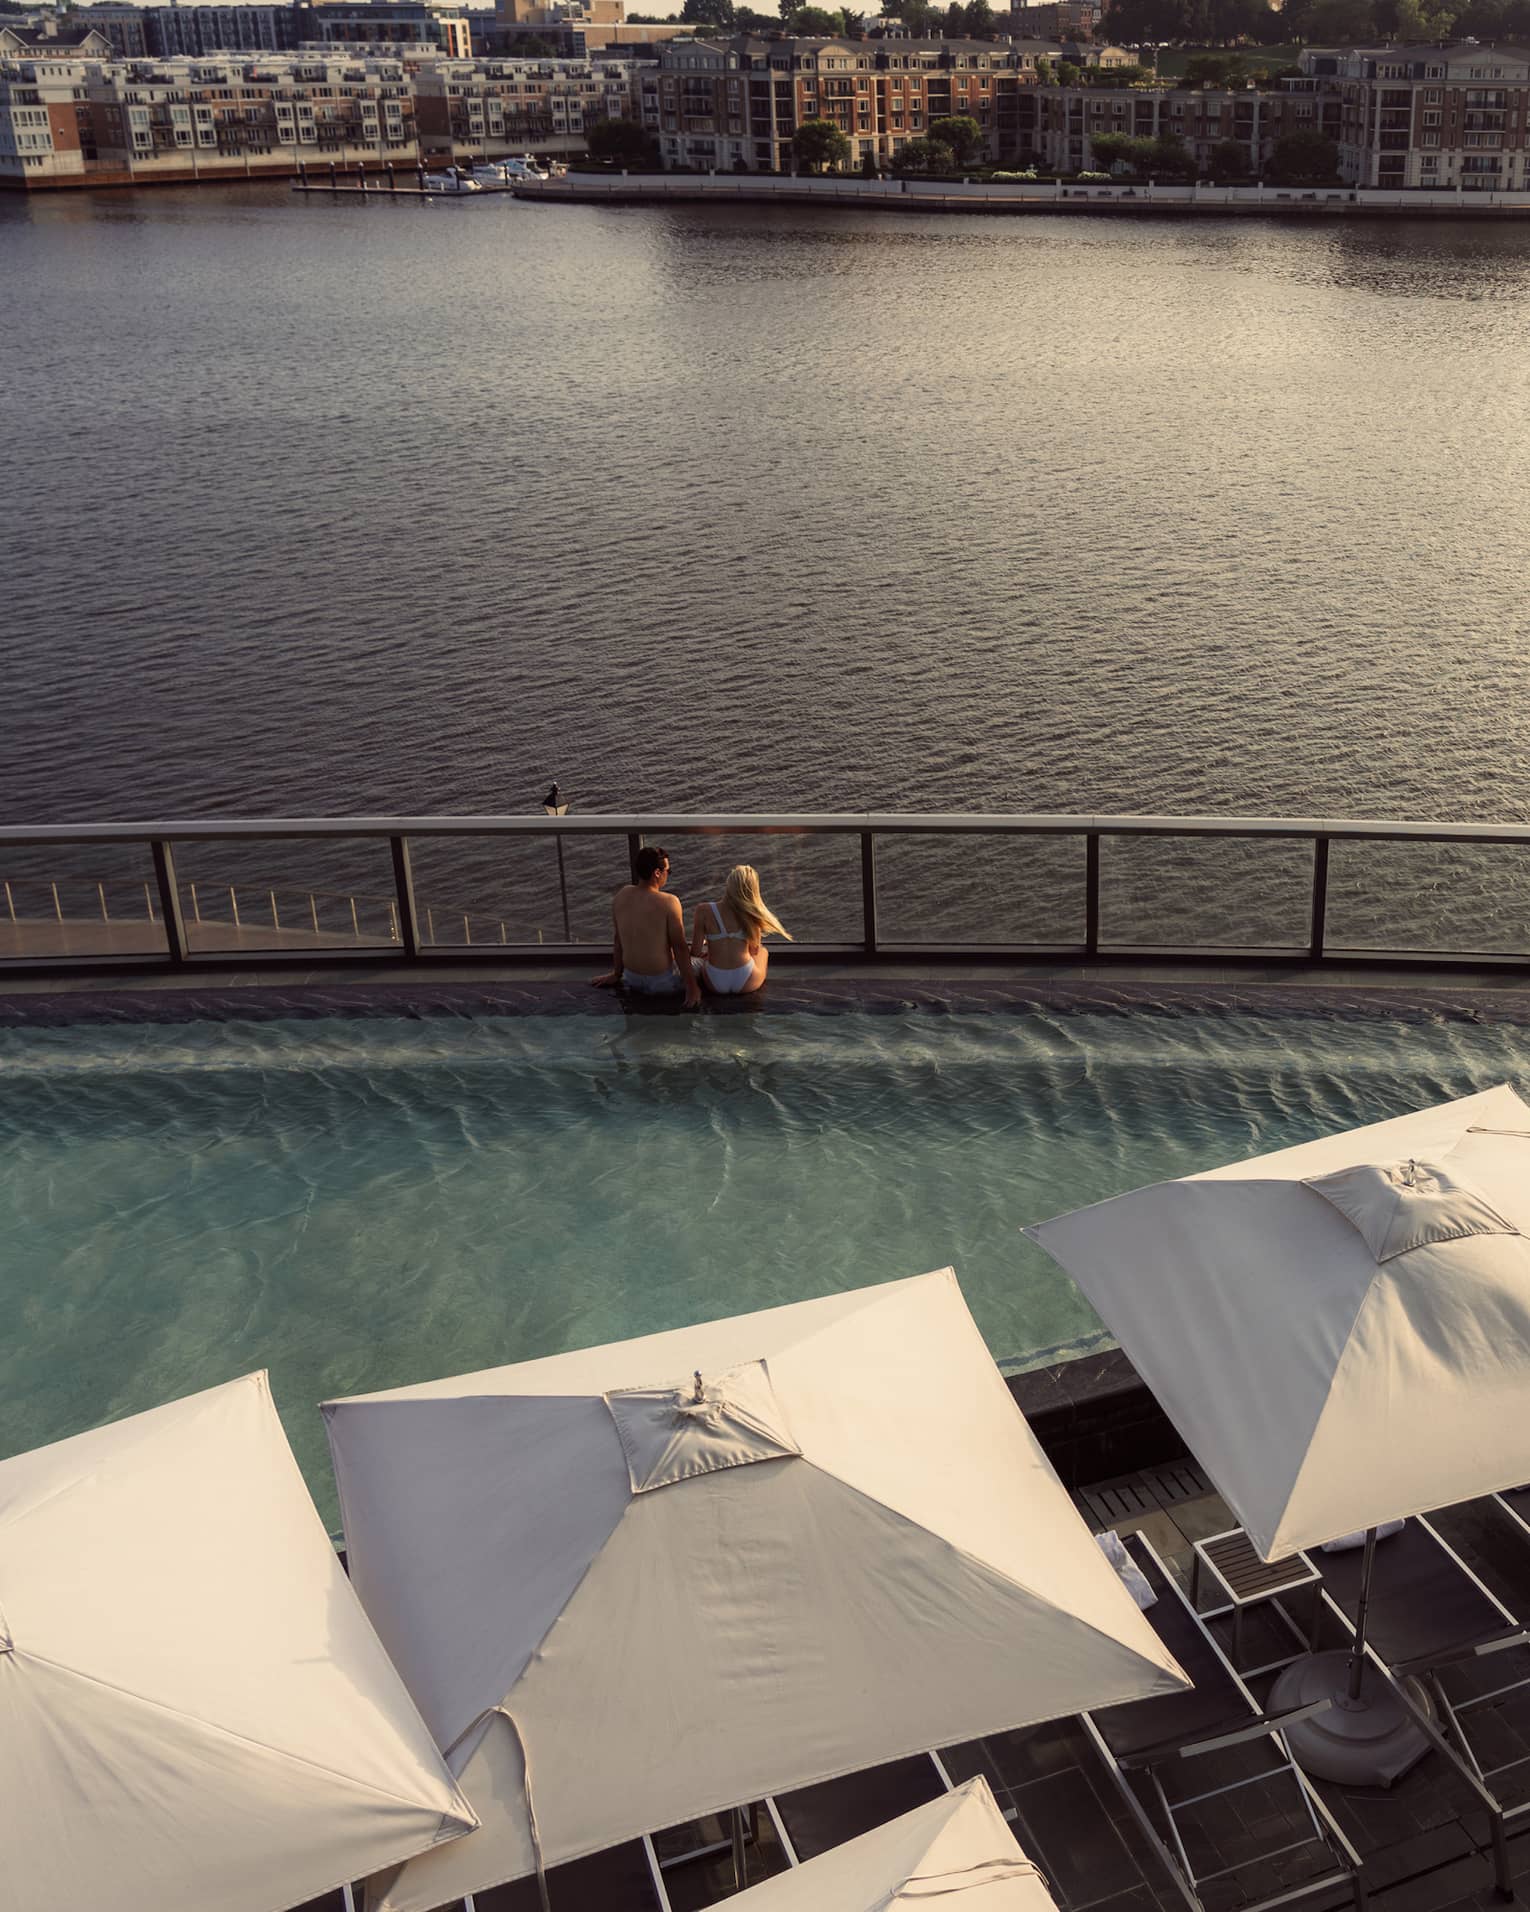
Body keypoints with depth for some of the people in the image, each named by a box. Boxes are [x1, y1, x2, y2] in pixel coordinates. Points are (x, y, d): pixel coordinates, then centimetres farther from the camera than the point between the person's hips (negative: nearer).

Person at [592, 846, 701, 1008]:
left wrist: (616, 974, 18)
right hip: (661, 983, -5)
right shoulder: (669, 903, -23)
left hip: (631, 979, 5)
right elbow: (679, 948, -18)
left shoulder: (621, 896, -6)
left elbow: (617, 939, 5)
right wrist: (691, 988, -9)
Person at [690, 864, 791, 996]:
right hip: (746, 984, 0)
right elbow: (755, 951, 0)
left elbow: (696, 952, -11)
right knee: (763, 951, 35)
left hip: (714, 984, 0)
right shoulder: (752, 913, -13)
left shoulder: (704, 911, -16)